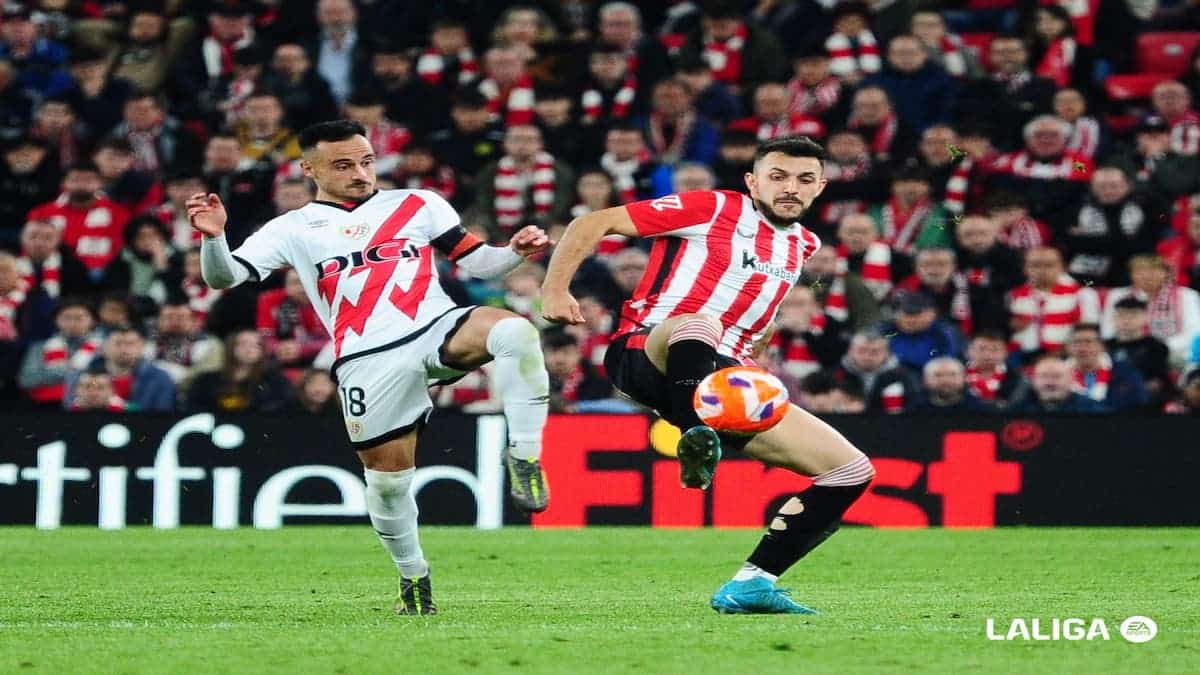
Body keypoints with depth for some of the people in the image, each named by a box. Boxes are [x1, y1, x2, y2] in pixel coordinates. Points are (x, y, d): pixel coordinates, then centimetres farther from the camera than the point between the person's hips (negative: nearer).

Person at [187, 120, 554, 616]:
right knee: (387, 477, 3)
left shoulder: (418, 205, 17)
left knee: (515, 331, -30)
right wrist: (214, 238, -17)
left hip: (438, 331, 0)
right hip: (369, 364, 0)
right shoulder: (294, 230, 13)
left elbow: (474, 262, 18)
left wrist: (516, 252, -3)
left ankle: (524, 459, -23)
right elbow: (224, 277, 4)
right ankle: (413, 578, 27)